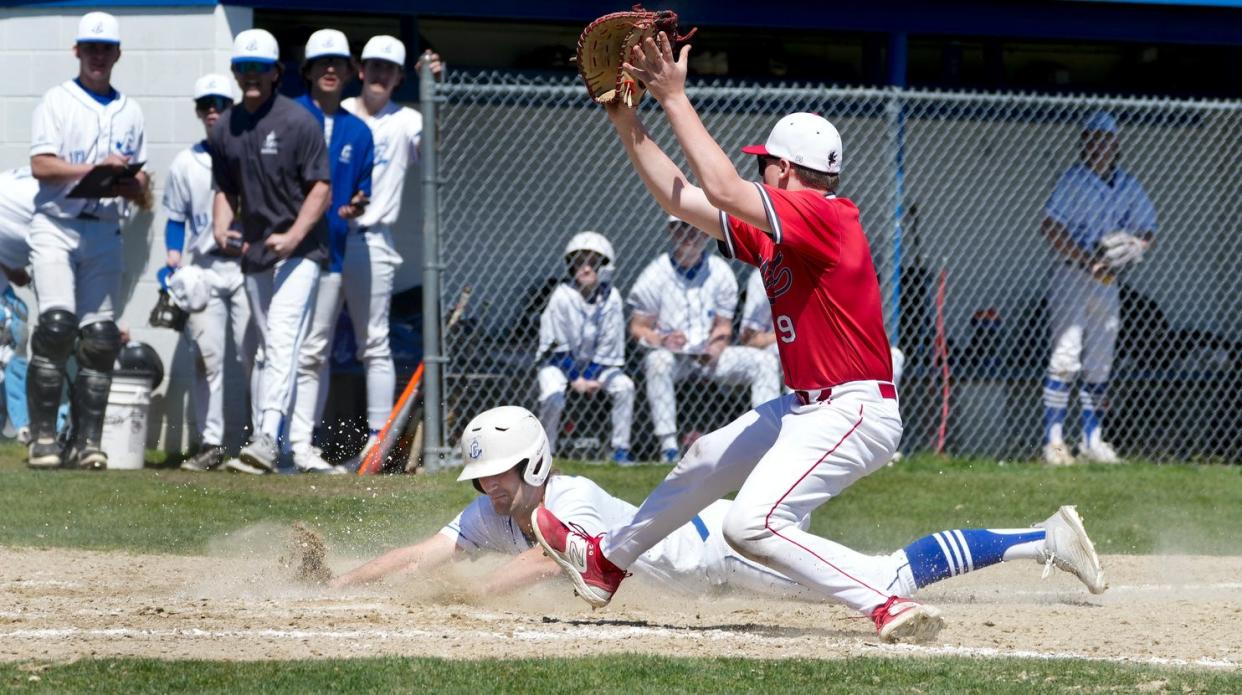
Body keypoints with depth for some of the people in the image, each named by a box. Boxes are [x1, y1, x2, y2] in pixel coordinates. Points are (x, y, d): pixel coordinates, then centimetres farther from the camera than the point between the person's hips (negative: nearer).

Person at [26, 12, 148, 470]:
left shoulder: (129, 112, 17)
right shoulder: (57, 101, 6)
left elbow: (141, 189, 16)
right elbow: (41, 165, -7)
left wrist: (129, 187, -7)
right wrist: (93, 169, -19)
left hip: (105, 233, 4)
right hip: (56, 227, -4)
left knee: (100, 337, -3)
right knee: (56, 324, -17)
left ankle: (87, 442, -1)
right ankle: (43, 439, -14)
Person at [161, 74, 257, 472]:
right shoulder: (186, 163, 13)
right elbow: (176, 219, 15)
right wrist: (173, 257, -1)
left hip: (247, 264, -2)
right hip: (202, 270, 2)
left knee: (253, 355, -7)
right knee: (207, 356, -2)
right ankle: (211, 443, 0)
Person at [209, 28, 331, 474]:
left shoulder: (298, 123, -8)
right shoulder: (224, 131, 10)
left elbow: (321, 189, -10)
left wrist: (293, 237, -22)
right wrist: (221, 229, -1)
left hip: (298, 250, -6)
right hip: (253, 252, 6)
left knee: (282, 341, -20)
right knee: (267, 349, 11)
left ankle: (269, 436, -31)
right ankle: (270, 440, 17)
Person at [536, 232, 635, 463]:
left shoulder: (611, 298, -10)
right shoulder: (563, 296, -19)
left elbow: (608, 342, -7)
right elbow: (557, 344, -15)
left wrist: (590, 376, -15)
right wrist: (576, 379, -19)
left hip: (596, 363, 3)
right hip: (560, 360, -3)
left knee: (624, 386, -19)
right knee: (553, 396, -31)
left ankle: (621, 448, -8)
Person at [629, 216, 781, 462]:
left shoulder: (720, 272, 3)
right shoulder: (656, 274, -6)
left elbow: (724, 326, 7)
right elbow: (638, 327, -5)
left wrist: (716, 349, -16)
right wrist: (662, 340, -27)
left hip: (710, 354, 4)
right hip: (670, 352, -4)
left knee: (766, 362, -14)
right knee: (658, 361, -39)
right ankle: (668, 446, -39)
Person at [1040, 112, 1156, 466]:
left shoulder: (1128, 186, 9)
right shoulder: (1074, 180, -8)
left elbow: (1147, 234, 13)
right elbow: (1050, 226, -18)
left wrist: (1135, 249, -11)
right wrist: (1088, 260, -26)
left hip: (1108, 281, 6)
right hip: (1070, 275, -6)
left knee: (1099, 366, 9)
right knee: (1066, 359, -12)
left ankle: (1092, 440, 17)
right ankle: (1053, 441, -12)